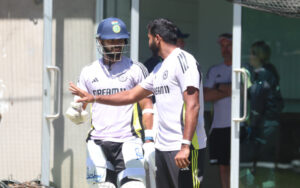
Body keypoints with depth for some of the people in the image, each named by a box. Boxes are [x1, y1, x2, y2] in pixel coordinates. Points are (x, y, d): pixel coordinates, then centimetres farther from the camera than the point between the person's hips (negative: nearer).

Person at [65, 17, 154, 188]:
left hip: (128, 142, -3)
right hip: (98, 143, 3)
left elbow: (147, 106, 3)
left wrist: (149, 141, -6)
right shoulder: (89, 72, 13)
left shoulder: (135, 69, 4)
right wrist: (74, 114, -10)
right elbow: (80, 108, 15)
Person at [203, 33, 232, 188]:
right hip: (219, 126, 5)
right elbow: (206, 96, 3)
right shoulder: (214, 71, 15)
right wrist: (229, 91, -7)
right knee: (223, 166, 5)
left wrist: (219, 87, -7)